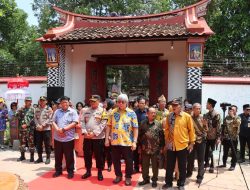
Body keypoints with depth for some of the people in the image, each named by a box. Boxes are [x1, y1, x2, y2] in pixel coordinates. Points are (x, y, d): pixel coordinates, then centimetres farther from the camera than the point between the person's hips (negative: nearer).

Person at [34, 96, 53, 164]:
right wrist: (38, 125, -10)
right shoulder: (37, 109, 11)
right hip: (38, 129, 4)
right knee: (38, 144, 10)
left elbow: (49, 119, -9)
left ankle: (48, 158, 11)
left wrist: (42, 125, -15)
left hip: (46, 129, -4)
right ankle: (40, 157, 22)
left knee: (47, 144, 1)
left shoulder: (49, 109, -2)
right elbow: (35, 118, 6)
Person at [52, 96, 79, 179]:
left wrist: (64, 129, -16)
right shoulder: (57, 111, 10)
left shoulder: (73, 111, -1)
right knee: (58, 155, 13)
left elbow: (74, 123, -10)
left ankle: (70, 171, 18)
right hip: (57, 137, 4)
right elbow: (53, 122, 6)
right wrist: (57, 130, -13)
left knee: (69, 156, 5)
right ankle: (58, 170, 27)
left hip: (68, 138, -3)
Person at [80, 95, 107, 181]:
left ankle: (100, 172, 19)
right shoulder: (85, 110, 9)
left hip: (98, 137, -3)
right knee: (87, 154, 11)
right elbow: (82, 122, 5)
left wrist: (94, 133, -15)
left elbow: (103, 124, -10)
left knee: (99, 155, 4)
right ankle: (88, 171, 27)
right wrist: (84, 132, -10)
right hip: (87, 137, 4)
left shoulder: (102, 111, -2)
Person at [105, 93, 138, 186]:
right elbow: (109, 126, 6)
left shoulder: (131, 113, -3)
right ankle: (118, 175, 33)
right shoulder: (113, 112, 4)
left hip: (127, 142, -2)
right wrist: (106, 138, 1)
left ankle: (128, 177, 27)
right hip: (115, 141, 2)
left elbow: (135, 128, -5)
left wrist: (134, 141, -11)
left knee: (128, 161, 9)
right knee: (115, 160, 13)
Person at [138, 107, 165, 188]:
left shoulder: (158, 124, -1)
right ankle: (145, 179, 28)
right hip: (145, 149, 1)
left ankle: (154, 180, 24)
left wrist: (161, 147, -1)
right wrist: (140, 145, 4)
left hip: (155, 149, -1)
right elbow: (139, 135, 5)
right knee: (144, 165, 11)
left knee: (155, 165, 9)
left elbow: (162, 136, 1)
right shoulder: (143, 123, 1)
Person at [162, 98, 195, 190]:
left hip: (183, 145, -2)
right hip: (171, 145, 2)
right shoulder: (169, 116, 3)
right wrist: (166, 142, 7)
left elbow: (191, 130, -2)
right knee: (169, 166, 12)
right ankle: (168, 183, 27)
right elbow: (166, 130, 7)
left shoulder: (187, 116, -6)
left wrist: (192, 143, -2)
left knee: (182, 166, 11)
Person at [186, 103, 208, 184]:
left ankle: (200, 176, 12)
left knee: (200, 159, 3)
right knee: (190, 157, 11)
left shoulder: (203, 117, -4)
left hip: (201, 140, -1)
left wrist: (205, 125, -23)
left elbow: (206, 130, -5)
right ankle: (189, 172, 30)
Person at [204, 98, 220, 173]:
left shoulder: (216, 114, -11)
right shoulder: (206, 115, 9)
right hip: (206, 136, 6)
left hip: (213, 136, -6)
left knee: (211, 152, 2)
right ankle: (207, 163, 30)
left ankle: (212, 166, 16)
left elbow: (218, 126, -14)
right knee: (206, 150, 12)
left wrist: (218, 137, -16)